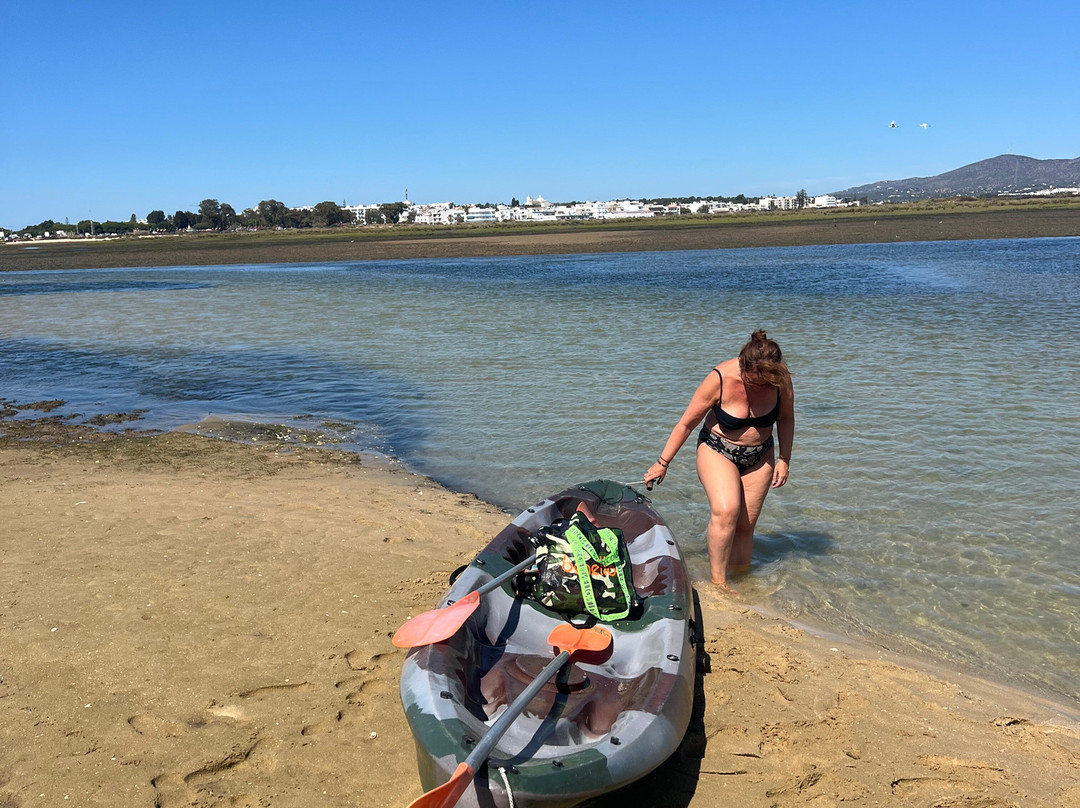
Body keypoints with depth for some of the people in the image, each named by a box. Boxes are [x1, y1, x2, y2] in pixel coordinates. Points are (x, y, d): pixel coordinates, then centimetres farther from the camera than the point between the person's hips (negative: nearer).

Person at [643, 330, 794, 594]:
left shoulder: (780, 377, -17)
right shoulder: (720, 379, -26)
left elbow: (786, 418, 2)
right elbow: (687, 423, -17)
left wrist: (784, 460, 2)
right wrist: (662, 463, -11)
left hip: (759, 457, 4)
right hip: (717, 452, -3)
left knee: (745, 525, 1)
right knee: (725, 511, -25)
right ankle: (717, 582, -17)